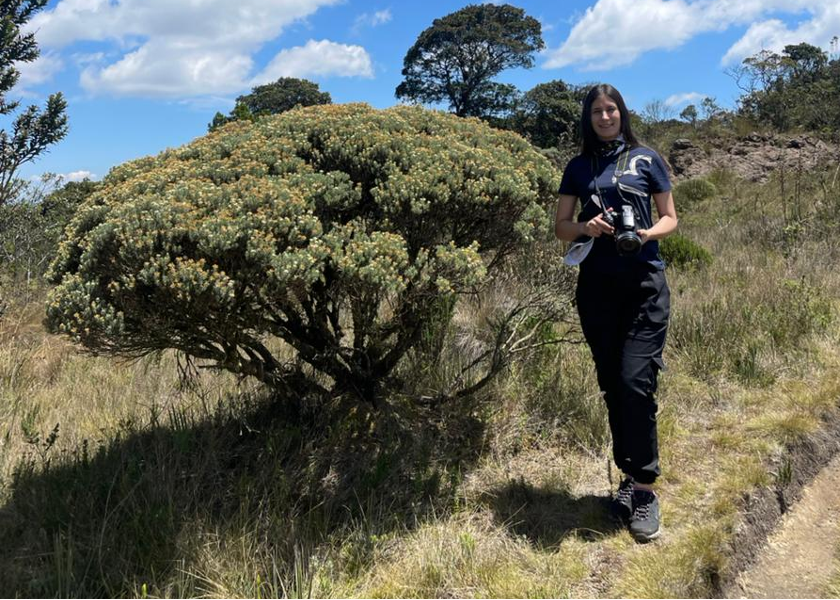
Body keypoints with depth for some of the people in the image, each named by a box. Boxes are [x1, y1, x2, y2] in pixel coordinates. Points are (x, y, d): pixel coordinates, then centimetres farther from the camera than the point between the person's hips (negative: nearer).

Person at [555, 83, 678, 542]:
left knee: (635, 384, -13)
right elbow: (561, 226, 11)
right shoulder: (578, 168, 12)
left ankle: (644, 489, -3)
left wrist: (647, 233, -14)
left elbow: (670, 218, 8)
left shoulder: (646, 160, 7)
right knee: (612, 387, 8)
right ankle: (628, 477, 21)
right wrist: (586, 227, -11)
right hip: (597, 288, 3)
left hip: (644, 285, -3)